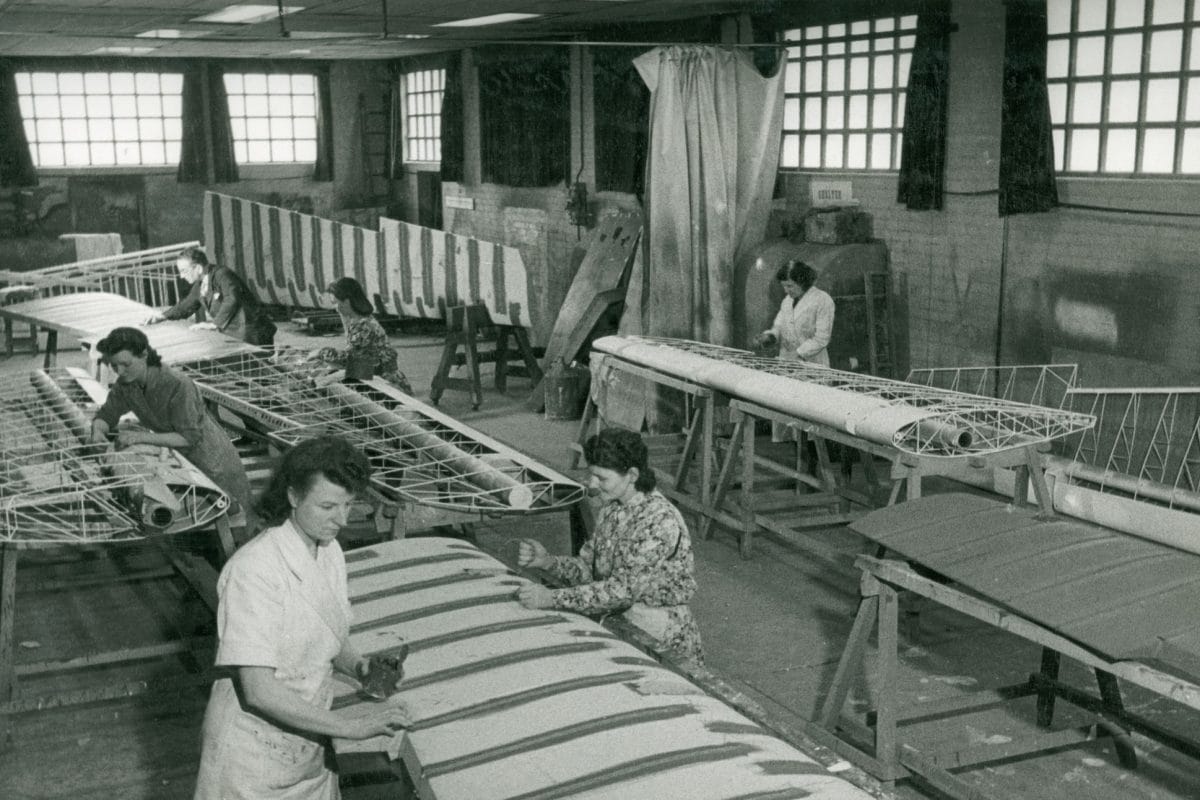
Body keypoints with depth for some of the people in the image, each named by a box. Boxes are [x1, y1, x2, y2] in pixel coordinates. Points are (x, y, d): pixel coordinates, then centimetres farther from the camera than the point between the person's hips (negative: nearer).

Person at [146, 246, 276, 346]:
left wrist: (214, 324, -31)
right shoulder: (200, 284, 10)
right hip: (231, 336, 8)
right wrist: (163, 315, 17)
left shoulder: (223, 275, -16)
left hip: (250, 336, -8)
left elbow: (232, 300, -31)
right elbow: (187, 305, 27)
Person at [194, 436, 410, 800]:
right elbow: (259, 690, -27)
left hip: (309, 746, 6)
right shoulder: (254, 569, -24)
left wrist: (359, 666, -6)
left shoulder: (329, 552, -1)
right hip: (255, 752, -6)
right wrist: (353, 726, -26)